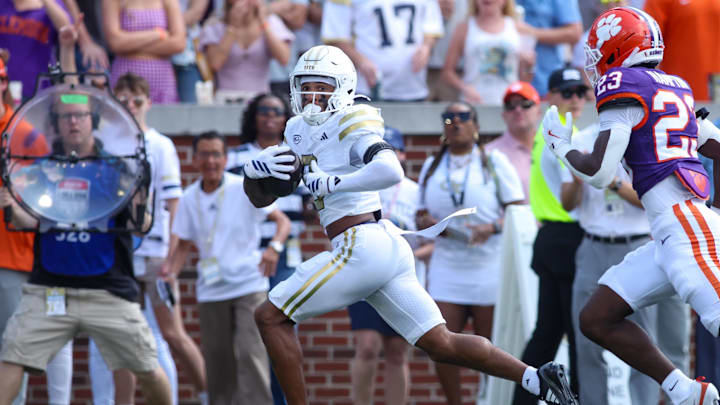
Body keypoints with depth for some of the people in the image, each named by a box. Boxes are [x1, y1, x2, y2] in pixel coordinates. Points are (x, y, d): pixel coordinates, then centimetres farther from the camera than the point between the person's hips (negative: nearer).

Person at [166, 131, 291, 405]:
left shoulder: (245, 189, -6)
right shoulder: (189, 199, 5)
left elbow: (283, 221, -6)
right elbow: (183, 244, 15)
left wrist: (274, 248, -26)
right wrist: (170, 274, -3)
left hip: (249, 285, -4)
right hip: (211, 290, 4)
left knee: (250, 352, -16)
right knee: (217, 358, 6)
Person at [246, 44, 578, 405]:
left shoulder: (349, 126, -7)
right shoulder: (299, 132, 18)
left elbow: (391, 171, -27)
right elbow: (261, 198, 21)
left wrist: (331, 183, -19)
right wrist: (254, 170, 0)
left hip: (362, 247, -9)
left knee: (271, 317, -4)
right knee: (441, 345, 8)